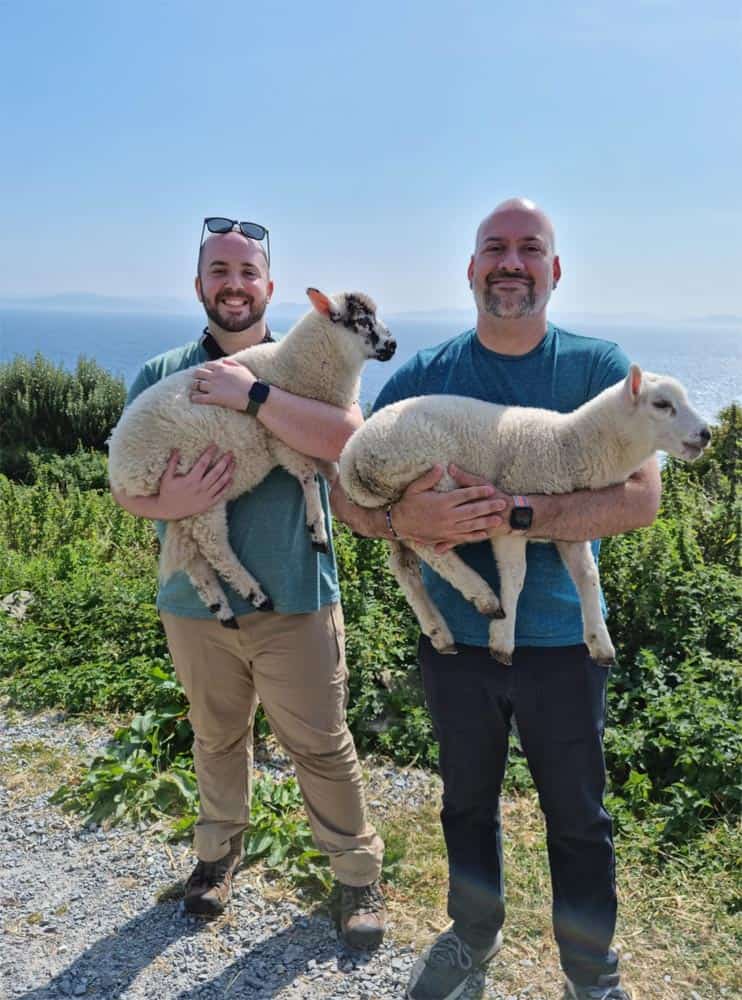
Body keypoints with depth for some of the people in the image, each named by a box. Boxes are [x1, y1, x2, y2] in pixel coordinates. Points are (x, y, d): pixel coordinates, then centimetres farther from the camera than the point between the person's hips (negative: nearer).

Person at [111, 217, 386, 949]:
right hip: (194, 602, 3)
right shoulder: (158, 377, 3)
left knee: (321, 745, 7)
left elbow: (348, 439, -22)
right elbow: (124, 487, 1)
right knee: (217, 738, 21)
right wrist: (164, 502, -22)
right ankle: (218, 851, 45)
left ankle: (359, 874, 27)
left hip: (294, 600, -2)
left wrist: (252, 395, -26)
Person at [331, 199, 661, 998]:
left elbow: (641, 495, -19)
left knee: (578, 820, 15)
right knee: (467, 804, 22)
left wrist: (514, 516, -30)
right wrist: (404, 519, -26)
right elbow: (345, 492, -5)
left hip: (562, 640, -1)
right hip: (456, 637, 2)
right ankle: (474, 933, 49)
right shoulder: (423, 376, -3)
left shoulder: (598, 367, -7)